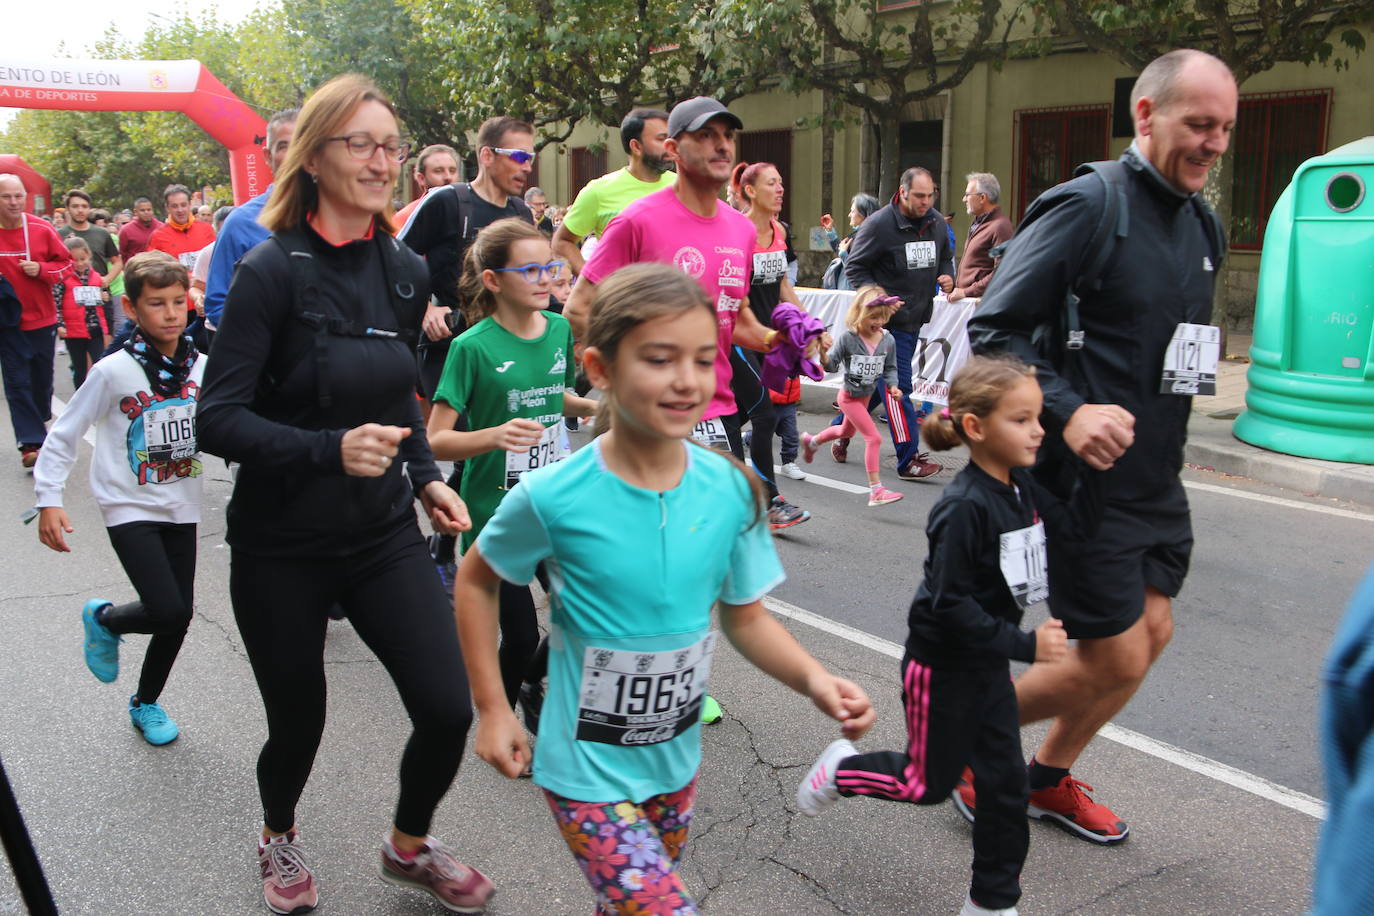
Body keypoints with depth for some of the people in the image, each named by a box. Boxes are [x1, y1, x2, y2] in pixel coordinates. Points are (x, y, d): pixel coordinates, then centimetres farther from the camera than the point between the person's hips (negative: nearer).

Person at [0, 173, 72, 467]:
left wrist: (41, 269, -15)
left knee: (43, 377, 16)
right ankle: (31, 443, -4)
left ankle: (40, 418, 43)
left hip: (43, 318, 2)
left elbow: (65, 263, 4)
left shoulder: (42, 229, -4)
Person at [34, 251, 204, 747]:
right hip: (130, 508, -4)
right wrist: (48, 500, -13)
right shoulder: (113, 372, -14)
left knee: (179, 616, 7)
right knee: (167, 611, -16)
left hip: (181, 507, 4)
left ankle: (146, 702, 33)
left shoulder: (202, 367, -3)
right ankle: (104, 619, 19)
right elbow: (64, 436, -8)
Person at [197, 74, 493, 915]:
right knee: (298, 722, 12)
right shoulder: (274, 269, -15)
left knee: (449, 710, -2)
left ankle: (409, 846, 30)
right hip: (282, 545, -4)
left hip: (384, 533, 4)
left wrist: (427, 478, 3)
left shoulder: (405, 272, 2)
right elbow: (219, 419, -18)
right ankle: (279, 839, 48)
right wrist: (331, 449, -31)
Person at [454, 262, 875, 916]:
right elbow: (475, 581, -3)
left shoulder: (730, 489, -12)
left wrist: (814, 680, -17)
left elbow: (746, 618, 0)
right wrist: (493, 709, -4)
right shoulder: (553, 497, -21)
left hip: (676, 761, 4)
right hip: (589, 771, -4)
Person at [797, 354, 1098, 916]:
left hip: (988, 664, 8)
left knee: (1006, 783, 12)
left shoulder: (1020, 487, -2)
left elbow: (1073, 527, 8)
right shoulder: (964, 507, -28)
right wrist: (1025, 645, -26)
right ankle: (842, 769, 35)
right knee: (931, 783, 11)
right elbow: (949, 605, -28)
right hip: (942, 667, -7)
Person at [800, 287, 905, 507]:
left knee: (847, 431, 31)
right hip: (849, 396, -7)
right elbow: (832, 366, -18)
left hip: (867, 395, 7)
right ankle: (876, 490, -8)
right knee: (873, 438, -12)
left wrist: (893, 386, -16)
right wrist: (823, 353, -37)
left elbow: (890, 369, 1)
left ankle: (811, 441, 59)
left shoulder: (888, 340, -9)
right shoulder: (848, 338, -22)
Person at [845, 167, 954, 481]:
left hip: (916, 316, 7)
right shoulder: (879, 225, -12)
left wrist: (947, 276, 3)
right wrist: (875, 293, -22)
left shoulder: (937, 223, 8)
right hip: (889, 318, -7)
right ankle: (909, 460, -6)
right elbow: (854, 267, -7)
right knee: (899, 387, -8)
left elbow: (946, 256, 25)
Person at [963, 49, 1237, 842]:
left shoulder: (1204, 226, 11)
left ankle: (1050, 778, 34)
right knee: (1116, 659, -3)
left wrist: (1166, 449, 13)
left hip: (1156, 478, 8)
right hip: (1085, 476, -8)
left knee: (1150, 633, 13)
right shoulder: (1088, 206, -15)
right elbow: (994, 327, -19)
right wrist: (1068, 412, -31)